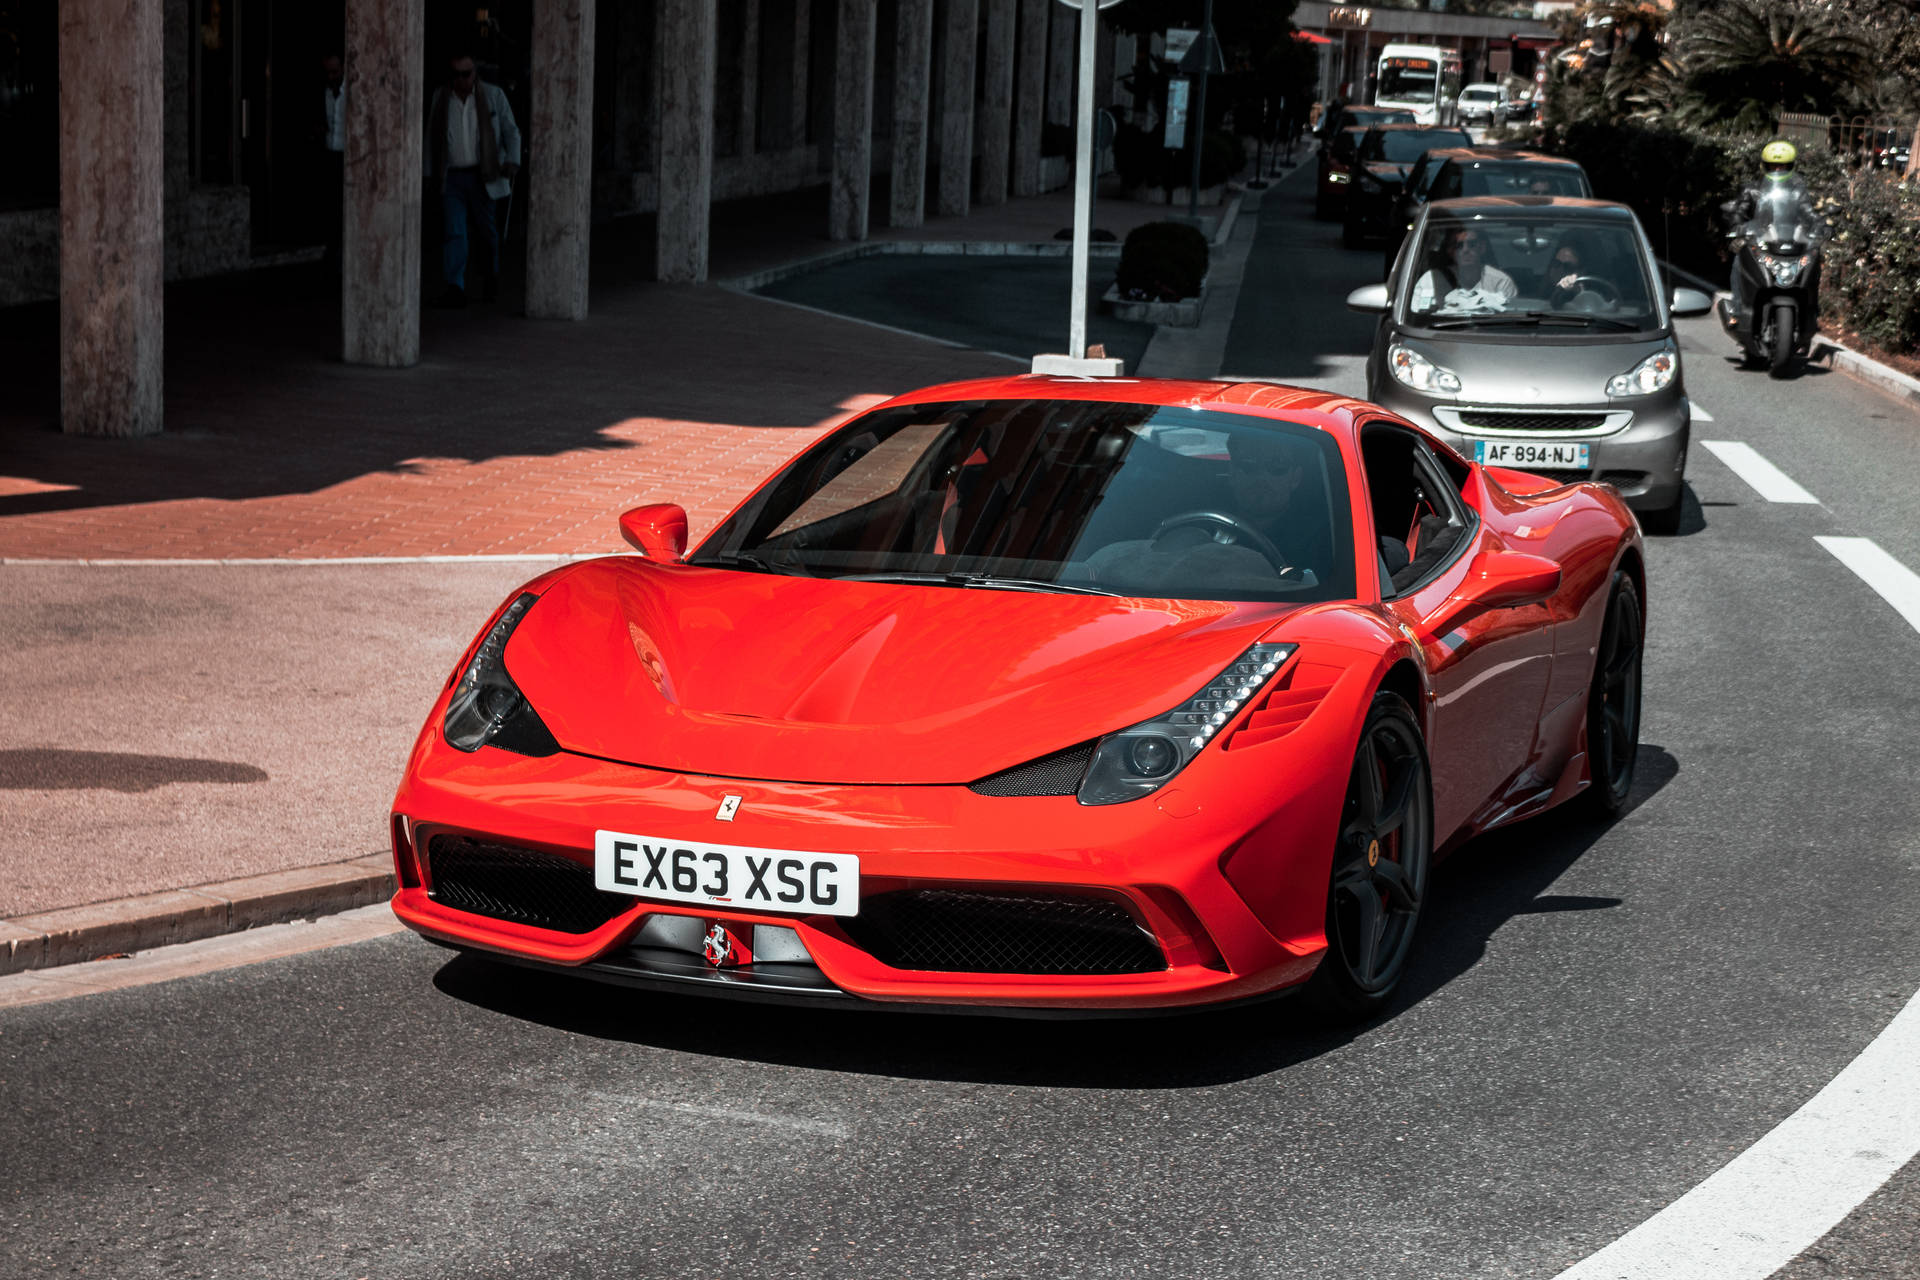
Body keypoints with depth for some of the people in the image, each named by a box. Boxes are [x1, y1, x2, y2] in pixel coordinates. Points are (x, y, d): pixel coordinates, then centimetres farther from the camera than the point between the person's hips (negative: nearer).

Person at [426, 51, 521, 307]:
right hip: (452, 177, 1)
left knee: (484, 231, 8)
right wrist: (431, 173, 13)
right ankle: (455, 289, -13)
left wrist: (512, 160, -11)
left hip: (482, 177, -1)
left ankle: (490, 277, 32)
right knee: (453, 232, -10)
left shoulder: (493, 95, 3)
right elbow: (431, 138, 15)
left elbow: (511, 131, 5)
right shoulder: (440, 97, 8)